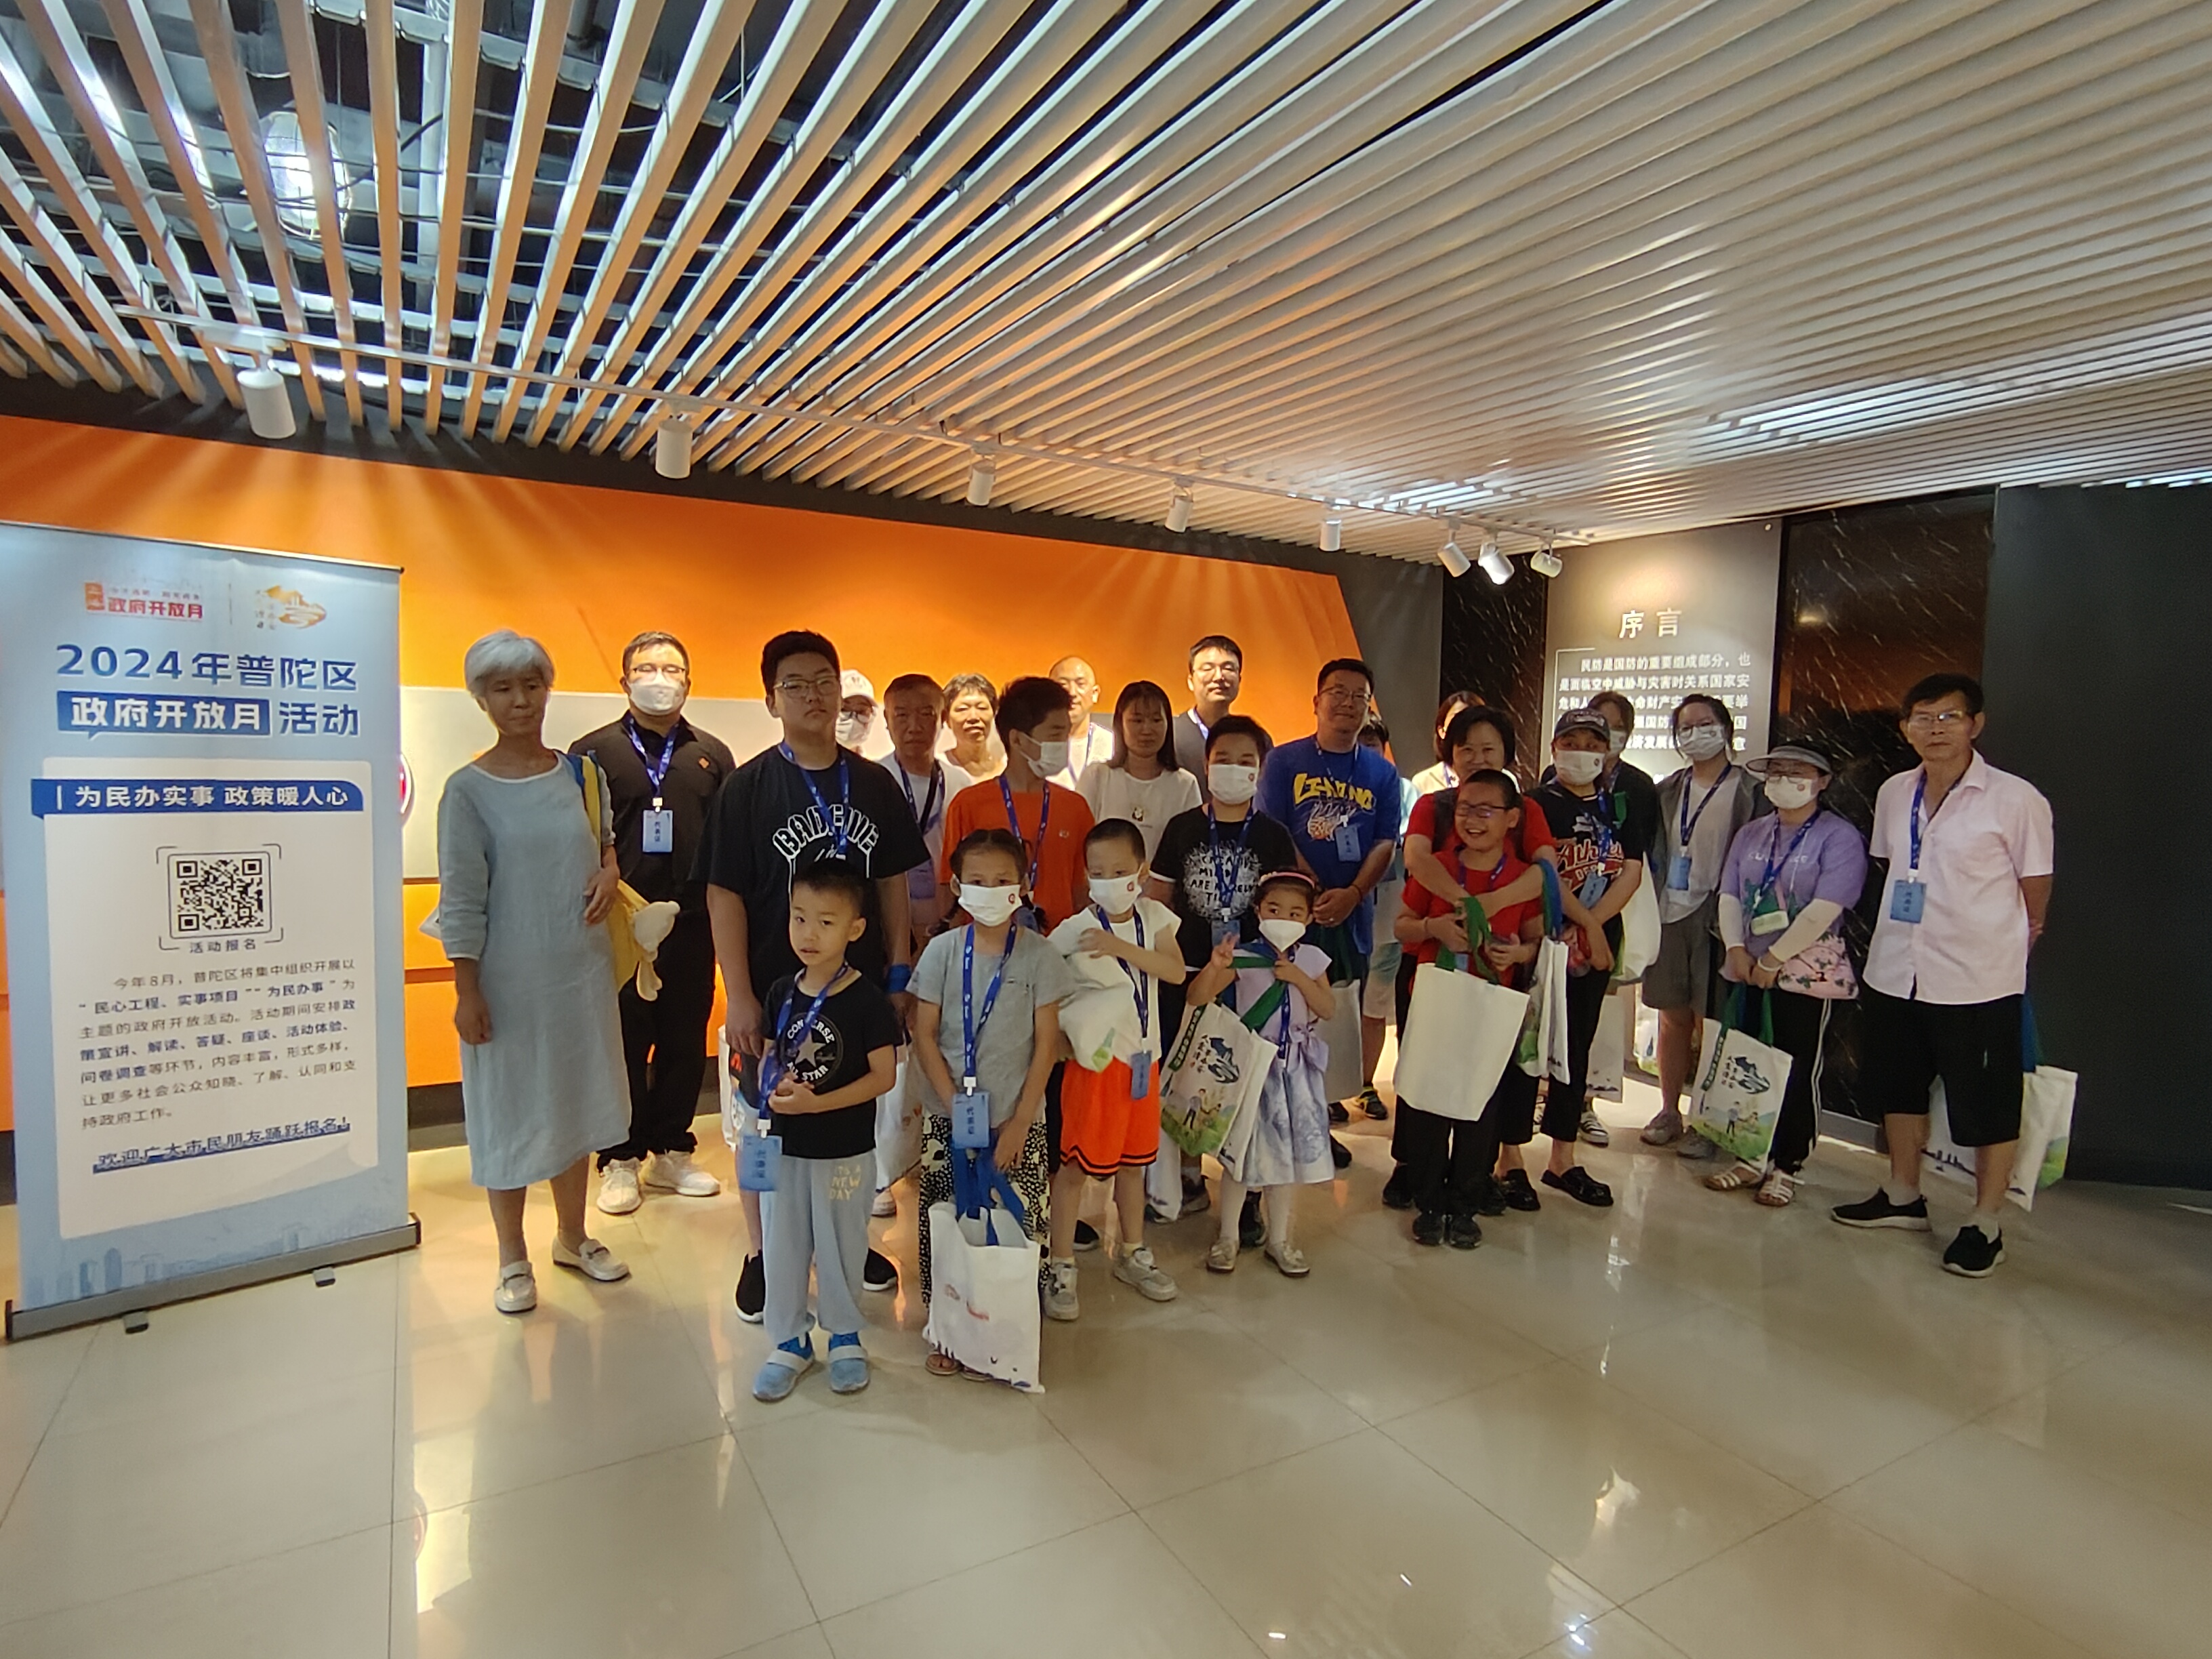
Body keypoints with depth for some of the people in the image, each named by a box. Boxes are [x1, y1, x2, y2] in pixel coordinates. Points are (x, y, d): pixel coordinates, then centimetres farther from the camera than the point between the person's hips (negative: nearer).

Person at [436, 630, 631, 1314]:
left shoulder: (579, 772, 3)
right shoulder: (468, 789, -8)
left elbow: (605, 841, 18)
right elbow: (461, 901, -9)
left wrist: (609, 869, -4)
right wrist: (466, 992, -10)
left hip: (582, 968, 4)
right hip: (507, 977, -4)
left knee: (577, 1101, 15)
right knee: (509, 1111, 8)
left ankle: (573, 1236, 35)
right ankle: (513, 1259, 27)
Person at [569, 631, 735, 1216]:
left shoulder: (713, 755, 9)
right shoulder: (593, 751, 3)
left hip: (693, 926, 3)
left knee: (685, 1042, 10)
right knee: (623, 1045, 5)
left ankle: (671, 1152, 25)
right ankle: (620, 1161, 19)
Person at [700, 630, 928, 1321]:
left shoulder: (874, 784, 3)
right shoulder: (748, 786, -6)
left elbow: (893, 883, 8)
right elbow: (724, 895, -8)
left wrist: (900, 973, 4)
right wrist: (739, 995, -12)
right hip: (775, 987, -3)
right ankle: (763, 1254, 28)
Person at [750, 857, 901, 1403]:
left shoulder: (866, 1000, -16)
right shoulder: (781, 993, -2)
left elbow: (883, 1075, -15)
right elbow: (767, 1058, 8)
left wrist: (817, 1102, -23)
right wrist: (775, 1088, -14)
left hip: (845, 1151, -4)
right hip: (784, 1146, 4)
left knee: (840, 1246, 12)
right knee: (783, 1245, 14)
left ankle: (845, 1337, 34)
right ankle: (789, 1342, 33)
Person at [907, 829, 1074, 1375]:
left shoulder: (1039, 955, -5)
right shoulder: (942, 950, -3)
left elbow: (1046, 1043, -3)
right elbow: (925, 1035, -1)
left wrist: (1019, 1121, -7)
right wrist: (956, 1107, -9)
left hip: (1017, 1122, -1)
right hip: (947, 1118, 1)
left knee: (1020, 1228, -1)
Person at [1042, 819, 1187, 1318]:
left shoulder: (1154, 916, -2)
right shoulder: (1076, 929, -15)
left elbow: (1176, 971, -14)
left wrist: (1123, 948, -25)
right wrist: (1058, 1031, -18)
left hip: (1144, 1055, 5)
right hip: (1096, 1058, -5)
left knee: (1134, 1158, 19)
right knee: (1075, 1162, 3)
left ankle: (1132, 1253, 36)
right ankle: (1060, 1266, 16)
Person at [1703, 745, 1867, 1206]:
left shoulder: (1839, 837, -7)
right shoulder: (1750, 834, 12)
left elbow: (1824, 910, -16)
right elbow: (1729, 895, 8)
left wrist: (1772, 960, -14)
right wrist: (1737, 951, -6)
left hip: (1807, 973, -5)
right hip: (1748, 971, 5)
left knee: (1797, 1072, 3)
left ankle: (1786, 1167, 16)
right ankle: (1753, 1158, 22)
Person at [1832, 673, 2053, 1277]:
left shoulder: (2016, 799, -12)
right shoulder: (1894, 793, 4)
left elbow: (2036, 888, -2)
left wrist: (2014, 940, 7)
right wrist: (1900, 932, 15)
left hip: (1979, 981, -5)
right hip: (1895, 971, 6)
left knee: (1987, 1106, 7)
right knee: (1900, 1088, 18)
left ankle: (1985, 1224, 23)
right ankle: (1903, 1196, 36)